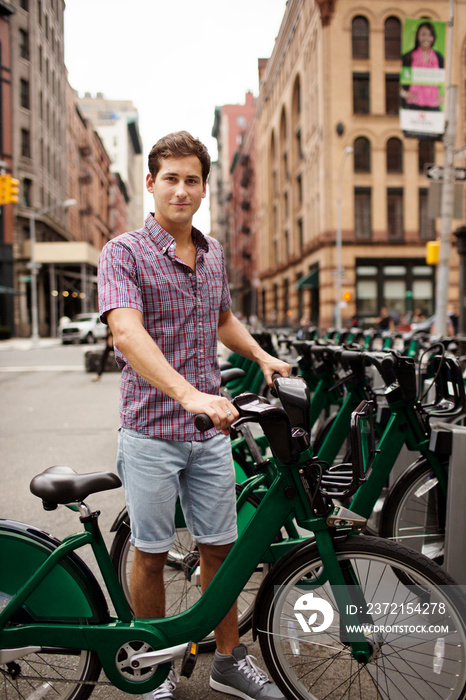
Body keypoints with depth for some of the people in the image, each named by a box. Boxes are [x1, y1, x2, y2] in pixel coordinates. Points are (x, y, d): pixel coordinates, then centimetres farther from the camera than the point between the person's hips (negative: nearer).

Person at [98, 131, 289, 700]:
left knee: (219, 546, 13)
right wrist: (189, 394, -39)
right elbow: (127, 333, -26)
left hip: (211, 430, 5)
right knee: (151, 553, 9)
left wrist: (262, 357, 12)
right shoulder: (123, 253, -9)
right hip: (151, 430, -5)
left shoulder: (213, 253, 11)